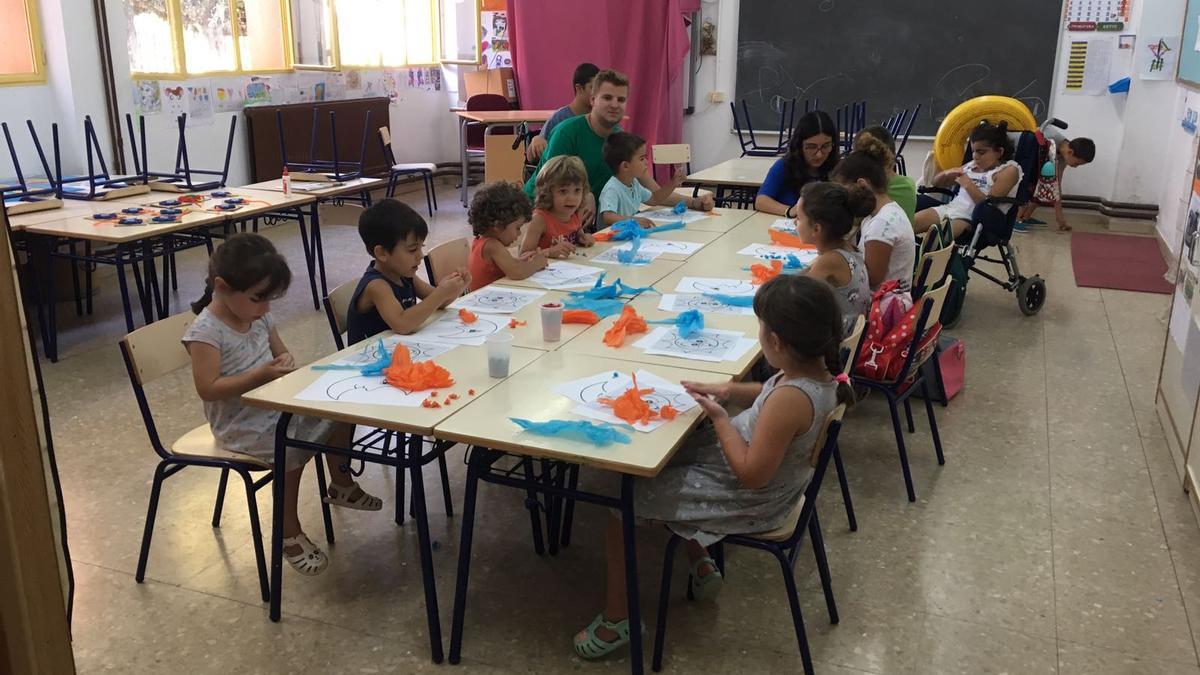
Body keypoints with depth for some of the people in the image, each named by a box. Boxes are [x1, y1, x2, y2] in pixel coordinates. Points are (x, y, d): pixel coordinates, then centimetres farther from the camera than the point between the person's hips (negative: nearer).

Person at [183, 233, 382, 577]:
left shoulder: (258, 316, 2)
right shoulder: (206, 331, -21)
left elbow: (281, 353, 15)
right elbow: (208, 389, -25)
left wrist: (286, 362, -10)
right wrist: (261, 374, -30)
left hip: (277, 404, 8)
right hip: (239, 422, -8)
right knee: (291, 446, -30)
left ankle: (341, 484, 23)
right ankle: (289, 534, -11)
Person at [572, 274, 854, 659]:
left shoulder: (791, 398, -35)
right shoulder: (819, 368, -9)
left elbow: (752, 474, -30)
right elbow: (770, 394, 13)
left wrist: (719, 418, -21)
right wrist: (729, 391, -3)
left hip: (747, 500, -9)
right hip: (777, 476, 9)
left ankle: (617, 616, 13)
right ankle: (700, 561, 27)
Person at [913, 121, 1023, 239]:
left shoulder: (1009, 170, 1)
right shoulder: (972, 165, 20)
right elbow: (936, 183, 26)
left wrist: (968, 185, -12)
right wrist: (946, 173, 4)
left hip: (972, 218, -6)